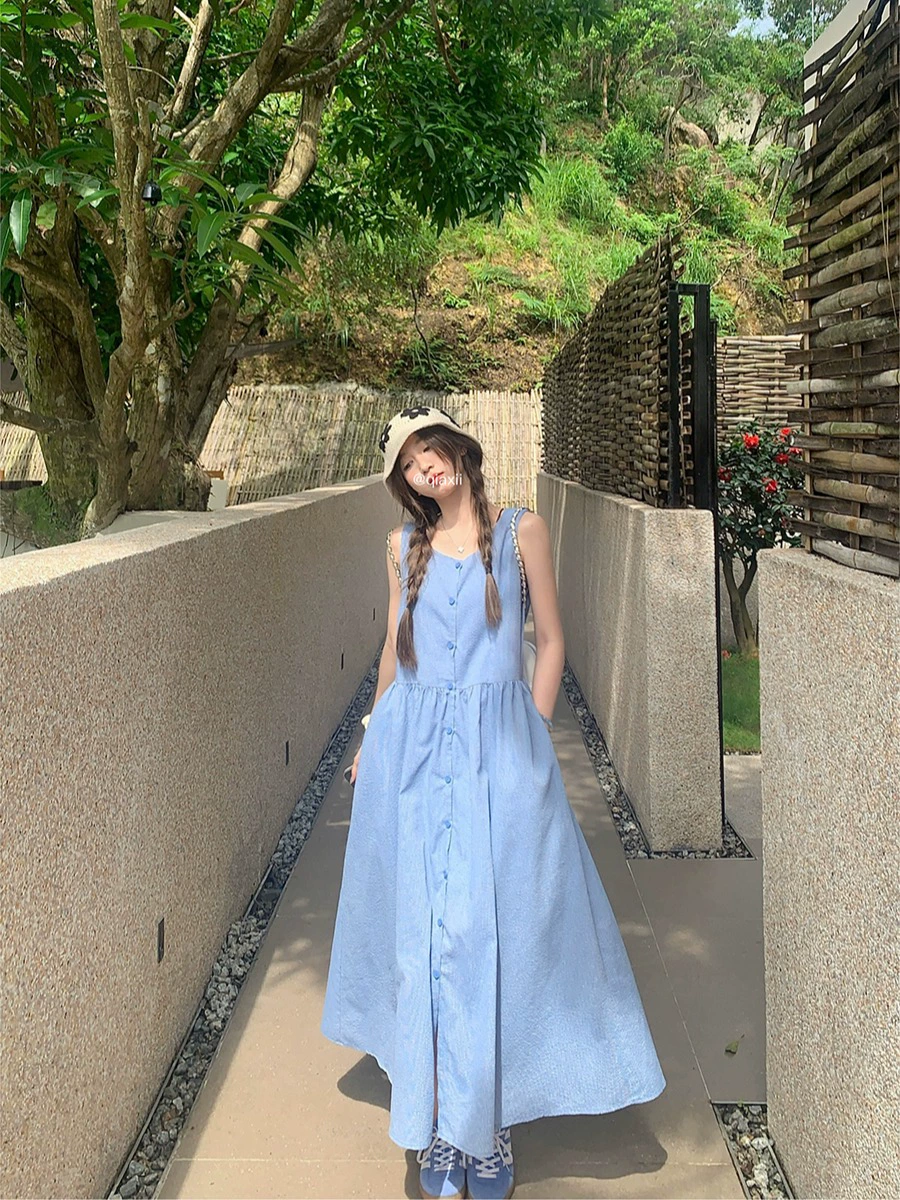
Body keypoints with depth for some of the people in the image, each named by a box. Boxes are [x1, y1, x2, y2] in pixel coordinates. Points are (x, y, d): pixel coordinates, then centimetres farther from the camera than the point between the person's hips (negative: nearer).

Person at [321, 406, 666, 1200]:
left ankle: (485, 1123, 13)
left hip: (499, 747, -3)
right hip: (414, 748, 3)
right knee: (418, 923, 3)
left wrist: (533, 733, -5)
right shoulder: (404, 545, 10)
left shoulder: (521, 531, 1)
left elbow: (551, 641, 3)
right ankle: (442, 1125, 16)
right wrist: (374, 737, 16)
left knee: (495, 923, -3)